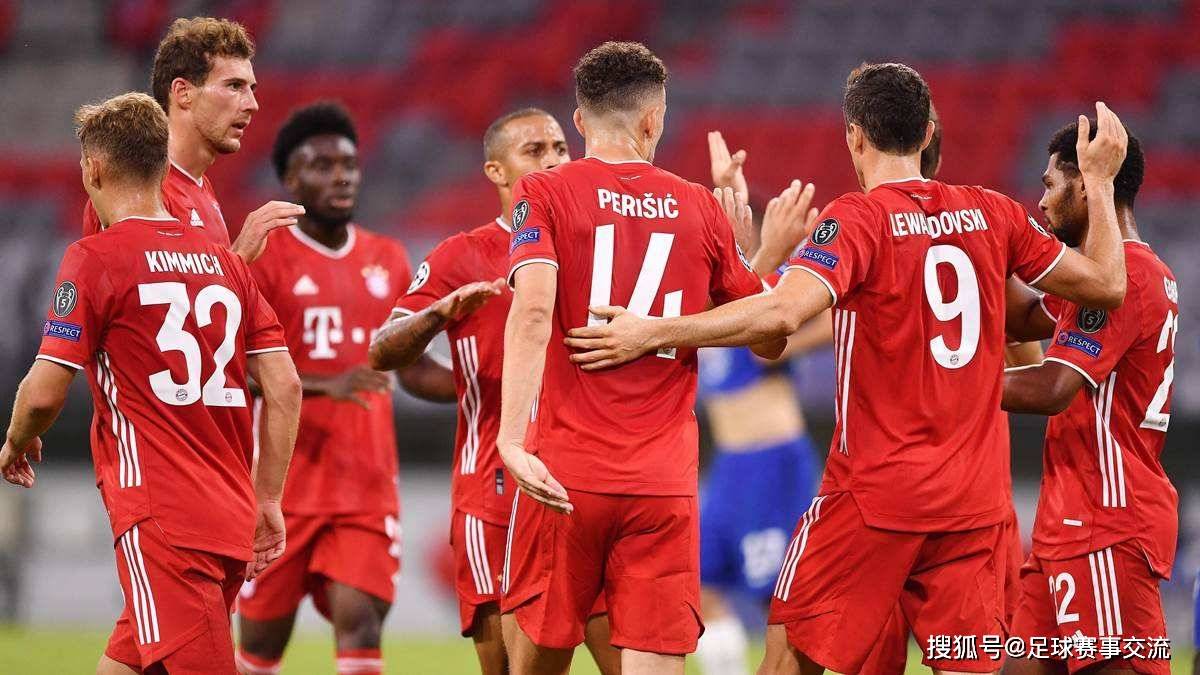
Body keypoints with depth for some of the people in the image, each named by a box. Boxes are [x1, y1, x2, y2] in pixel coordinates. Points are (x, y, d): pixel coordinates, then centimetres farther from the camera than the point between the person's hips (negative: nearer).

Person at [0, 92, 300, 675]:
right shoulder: (223, 260, 14)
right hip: (232, 522, 7)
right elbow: (284, 388, 11)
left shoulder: (96, 258, -5)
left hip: (162, 523, -7)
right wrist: (268, 501, 17)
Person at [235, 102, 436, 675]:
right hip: (284, 483, -3)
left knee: (360, 625, -12)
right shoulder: (263, 259, -5)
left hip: (368, 483, 3)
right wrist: (328, 386, -27)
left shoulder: (387, 260, 10)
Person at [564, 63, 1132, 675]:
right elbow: (1105, 283, 14)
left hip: (875, 491, -4)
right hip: (976, 499, 5)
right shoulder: (992, 214, 6)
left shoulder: (859, 219, -9)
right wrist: (1098, 182, 28)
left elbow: (782, 313, -25)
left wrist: (651, 333, -23)